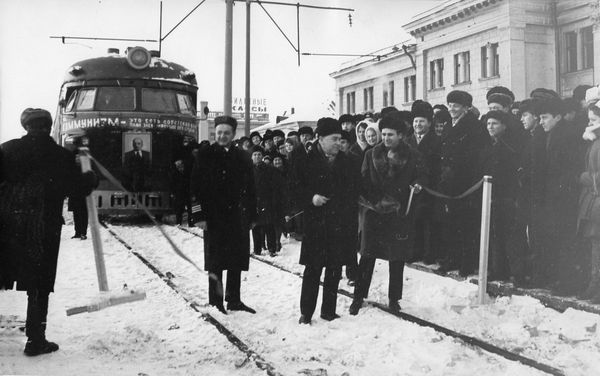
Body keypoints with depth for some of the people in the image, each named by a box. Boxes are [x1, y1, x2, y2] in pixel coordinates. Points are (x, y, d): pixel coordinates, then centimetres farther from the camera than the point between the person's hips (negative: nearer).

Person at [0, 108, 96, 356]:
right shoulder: (61, 156, -4)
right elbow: (79, 187, 3)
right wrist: (91, 178, 22)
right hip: (42, 228, -2)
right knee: (39, 286, 7)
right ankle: (35, 340, 10)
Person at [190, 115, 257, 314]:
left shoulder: (243, 157, 8)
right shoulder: (205, 155, -1)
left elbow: (250, 188, 10)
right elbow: (195, 187, -5)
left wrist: (252, 216, 6)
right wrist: (199, 215, -12)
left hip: (238, 217, 4)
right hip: (214, 217, -3)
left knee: (237, 262, 9)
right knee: (215, 263, 3)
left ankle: (234, 300, 21)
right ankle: (215, 302, 13)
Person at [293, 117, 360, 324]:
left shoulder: (345, 162, 8)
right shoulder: (307, 162, -2)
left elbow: (355, 189, 13)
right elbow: (296, 189, -2)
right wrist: (311, 197, -18)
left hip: (340, 225, 4)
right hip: (316, 224, -4)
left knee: (335, 270, 10)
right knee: (312, 270, 0)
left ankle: (329, 310, 22)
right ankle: (306, 313, 12)